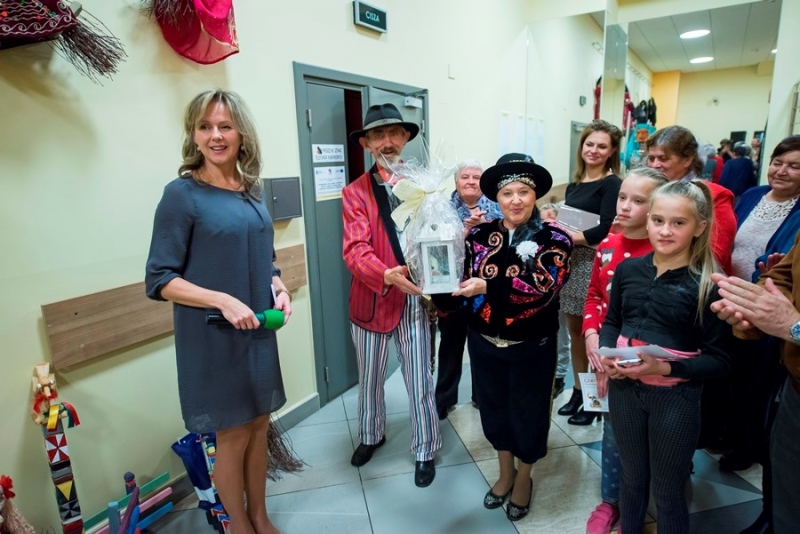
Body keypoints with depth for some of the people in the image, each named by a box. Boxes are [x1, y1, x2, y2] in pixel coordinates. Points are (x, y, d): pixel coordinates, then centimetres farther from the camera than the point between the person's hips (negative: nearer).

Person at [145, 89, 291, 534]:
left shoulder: (253, 190, 5)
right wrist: (224, 301, -24)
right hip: (212, 338, -5)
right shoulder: (182, 194, -12)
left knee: (259, 426, 17)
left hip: (259, 331, 6)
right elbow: (159, 280, -13)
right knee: (232, 435, 10)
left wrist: (279, 289, -4)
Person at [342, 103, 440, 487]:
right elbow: (355, 249, -13)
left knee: (419, 382, 9)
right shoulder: (356, 192, -2)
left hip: (416, 298, 0)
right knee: (370, 379, 20)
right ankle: (371, 435, 47)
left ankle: (425, 451, 33)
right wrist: (387, 275, -31)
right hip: (372, 300, 1)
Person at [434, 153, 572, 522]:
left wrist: (488, 286, -34)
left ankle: (524, 478, 43)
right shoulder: (480, 235, -3)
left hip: (531, 348, -3)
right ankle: (505, 472, 46)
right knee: (493, 408, 19)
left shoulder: (554, 239, -11)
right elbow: (463, 285, -2)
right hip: (484, 344, 3)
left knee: (527, 412, 15)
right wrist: (440, 290, -22)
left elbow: (543, 288, -26)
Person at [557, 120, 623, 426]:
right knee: (575, 329, 11)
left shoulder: (611, 184, -6)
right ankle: (578, 390, 25)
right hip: (571, 262, 6)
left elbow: (605, 230, -17)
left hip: (594, 263, -6)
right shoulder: (574, 185, 16)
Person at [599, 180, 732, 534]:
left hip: (675, 398, -4)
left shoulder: (708, 285, -14)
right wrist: (606, 352, -8)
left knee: (668, 492, 15)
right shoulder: (628, 269, -2)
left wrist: (666, 368, -24)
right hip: (624, 389, 4)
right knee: (632, 477, 24)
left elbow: (719, 360, -11)